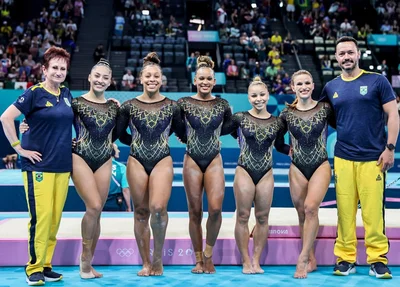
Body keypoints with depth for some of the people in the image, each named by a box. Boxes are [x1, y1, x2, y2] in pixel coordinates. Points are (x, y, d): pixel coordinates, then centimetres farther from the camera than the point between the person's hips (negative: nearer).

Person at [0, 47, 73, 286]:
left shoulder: (67, 94, 11)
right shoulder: (35, 93, -6)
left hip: (63, 166, 6)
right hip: (39, 165, -6)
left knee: (55, 217, 7)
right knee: (41, 217, -8)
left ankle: (46, 265, 18)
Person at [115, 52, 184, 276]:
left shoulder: (172, 106, 5)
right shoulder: (129, 106, 5)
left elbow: (182, 133, 12)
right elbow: (117, 133, 10)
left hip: (162, 161, -1)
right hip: (137, 161, 1)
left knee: (158, 208, -22)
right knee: (141, 212, 3)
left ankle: (158, 256, -1)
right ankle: (146, 263, 15)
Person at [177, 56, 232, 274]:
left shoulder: (222, 105, 3)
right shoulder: (184, 103, -1)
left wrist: (212, 134, 10)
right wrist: (186, 136, 2)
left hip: (214, 160, 1)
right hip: (192, 160, 0)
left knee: (215, 208, -14)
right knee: (195, 212, 3)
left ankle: (208, 254, 7)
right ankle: (198, 260, 14)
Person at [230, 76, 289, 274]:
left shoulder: (277, 123, 5)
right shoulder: (240, 118, -2)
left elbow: (280, 146, 16)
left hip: (266, 174, 2)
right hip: (244, 171, -2)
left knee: (262, 217, 5)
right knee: (243, 216, 0)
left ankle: (256, 261, 16)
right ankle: (246, 261, 10)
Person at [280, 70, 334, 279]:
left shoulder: (324, 109, -2)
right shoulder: (287, 113, 2)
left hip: (320, 165, -2)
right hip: (297, 168, 2)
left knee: (311, 207, -22)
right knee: (302, 214, 4)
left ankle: (303, 258, -15)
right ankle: (311, 261, 16)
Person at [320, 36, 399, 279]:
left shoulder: (377, 81, 2)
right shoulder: (331, 88, 11)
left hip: (373, 158, -2)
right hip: (343, 158, 3)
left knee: (374, 211, -4)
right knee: (345, 211, 3)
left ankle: (378, 260, 5)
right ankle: (345, 258, 12)